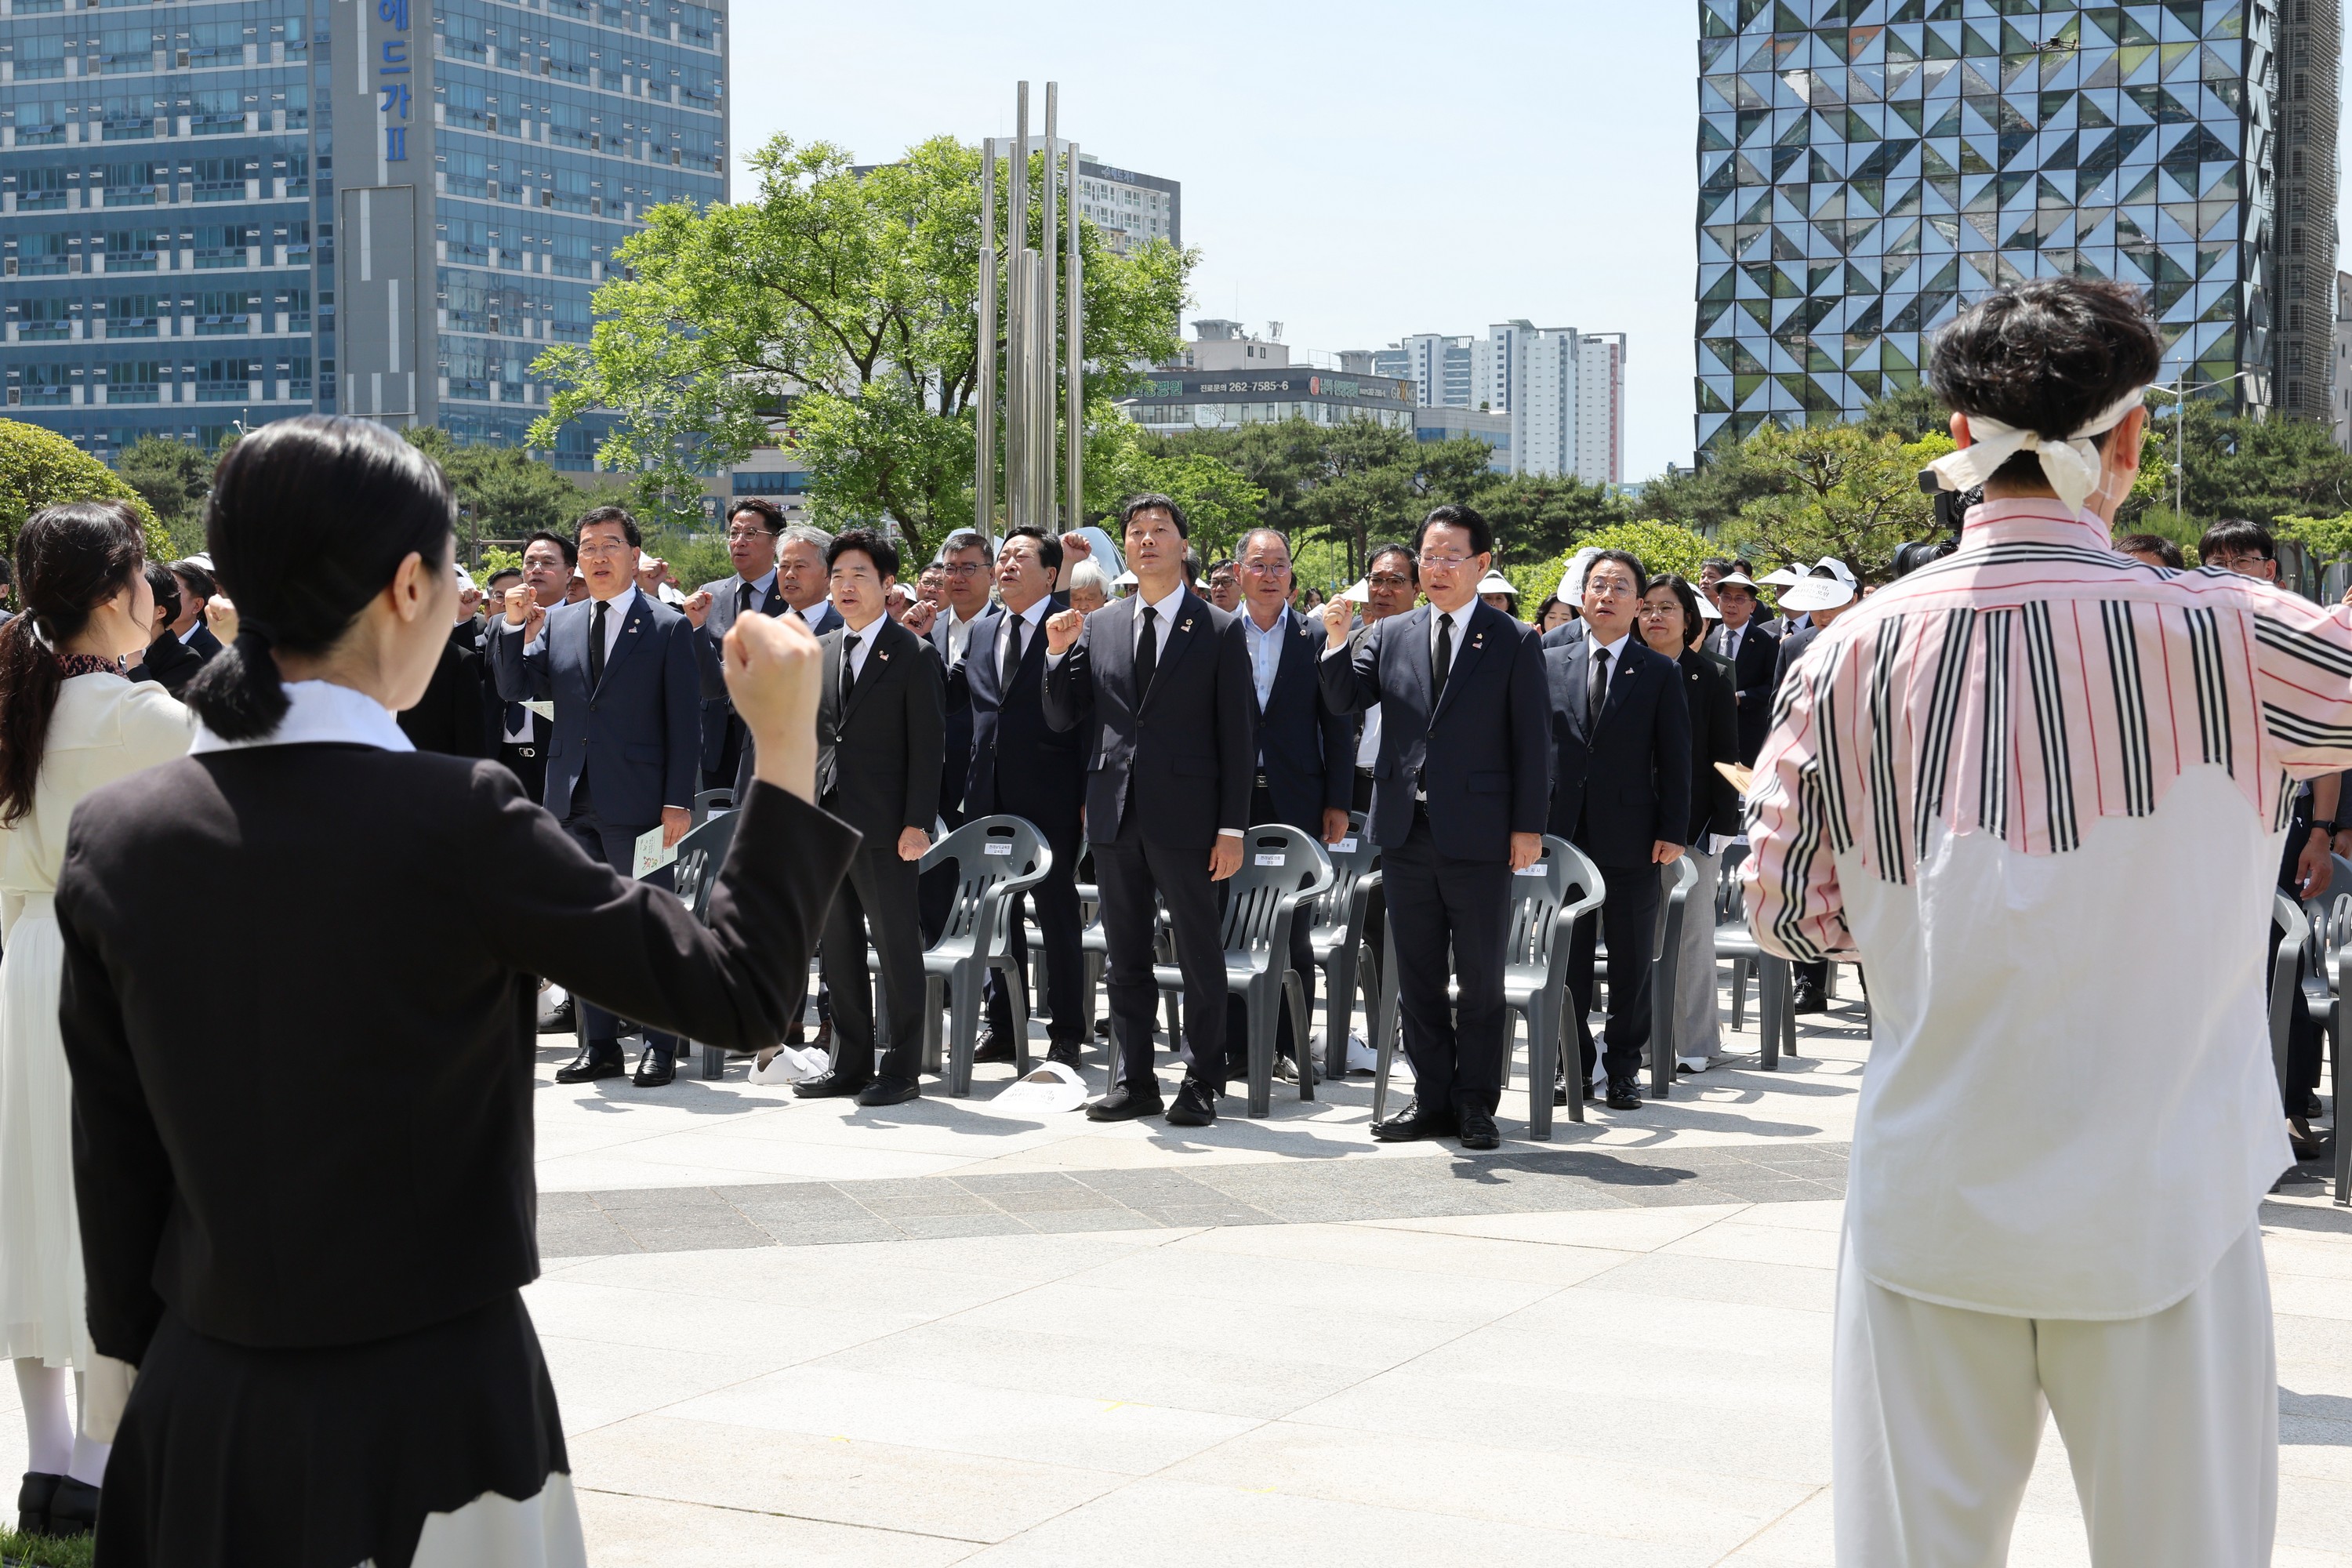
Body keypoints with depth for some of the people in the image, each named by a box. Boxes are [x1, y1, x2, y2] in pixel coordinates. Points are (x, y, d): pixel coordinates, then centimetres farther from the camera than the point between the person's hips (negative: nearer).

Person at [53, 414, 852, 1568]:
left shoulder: (112, 836, -3)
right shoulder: (456, 820, -18)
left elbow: (112, 1158, 5)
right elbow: (734, 990, -13)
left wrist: (138, 1354, 17)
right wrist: (786, 745, -4)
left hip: (200, 1418, 5)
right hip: (427, 1407, -5)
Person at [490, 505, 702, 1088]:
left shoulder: (668, 627, -1)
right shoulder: (557, 624, 12)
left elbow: (685, 722, -4)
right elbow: (515, 688, 8)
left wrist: (678, 801, -11)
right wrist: (514, 626, -6)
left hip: (636, 801, -5)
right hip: (573, 800, 5)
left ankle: (660, 1046, 8)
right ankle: (599, 1045, 17)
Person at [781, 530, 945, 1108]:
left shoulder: (914, 656, -5)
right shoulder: (818, 651, 13)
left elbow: (927, 747, -8)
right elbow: (810, 732, 17)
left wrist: (917, 823, -14)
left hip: (884, 827, -6)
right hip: (826, 821, 6)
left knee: (897, 947, 0)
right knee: (838, 947, 11)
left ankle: (902, 1070, 6)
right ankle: (850, 1063, 20)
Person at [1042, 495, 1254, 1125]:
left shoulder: (1219, 631, 0)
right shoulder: (1098, 627, 10)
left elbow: (1236, 737, -2)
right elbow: (1063, 719, 11)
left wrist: (1232, 828, -8)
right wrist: (1058, 654, -5)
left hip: (1184, 817, -4)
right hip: (1116, 814, 4)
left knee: (1199, 958, 2)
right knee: (1126, 960, 11)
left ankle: (1202, 1084, 10)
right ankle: (1134, 1081, 19)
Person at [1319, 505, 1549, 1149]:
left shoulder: (1514, 643, -1)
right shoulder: (1390, 635, 10)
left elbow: (1531, 742, -3)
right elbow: (1345, 701, 1)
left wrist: (1528, 825, -8)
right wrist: (1337, 641, -16)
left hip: (1478, 834, -4)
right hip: (1406, 831, 4)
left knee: (1481, 977, 5)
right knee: (1417, 975, 10)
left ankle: (1475, 1103, 13)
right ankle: (1431, 1099, 19)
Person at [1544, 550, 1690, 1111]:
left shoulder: (1661, 674, 2)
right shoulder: (1550, 664, 8)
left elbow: (1674, 759, 0)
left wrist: (1672, 832, -7)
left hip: (1631, 839, -2)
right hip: (1563, 833, 2)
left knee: (1631, 960, 4)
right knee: (1567, 959, 6)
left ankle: (1624, 1069, 14)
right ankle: (1573, 1066, 16)